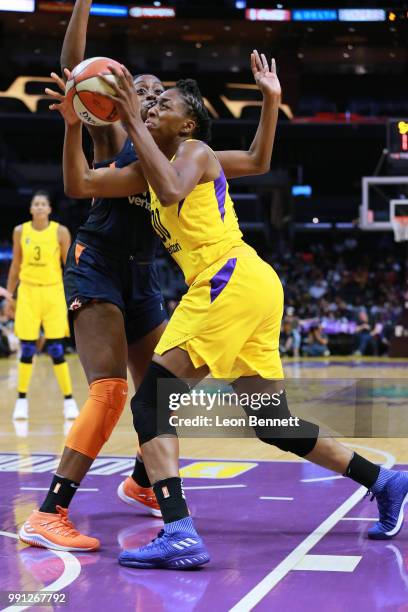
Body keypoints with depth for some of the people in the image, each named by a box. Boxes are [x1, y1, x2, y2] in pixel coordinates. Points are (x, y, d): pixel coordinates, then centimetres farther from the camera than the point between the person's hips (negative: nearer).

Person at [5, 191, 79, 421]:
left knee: (57, 349, -3)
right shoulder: (20, 231, 3)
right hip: (27, 292, 2)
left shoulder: (60, 232, -3)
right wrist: (9, 296, 9)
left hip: (53, 292, -1)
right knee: (27, 348, 1)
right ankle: (22, 400, 12)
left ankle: (69, 400, 6)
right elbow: (16, 266, 11)